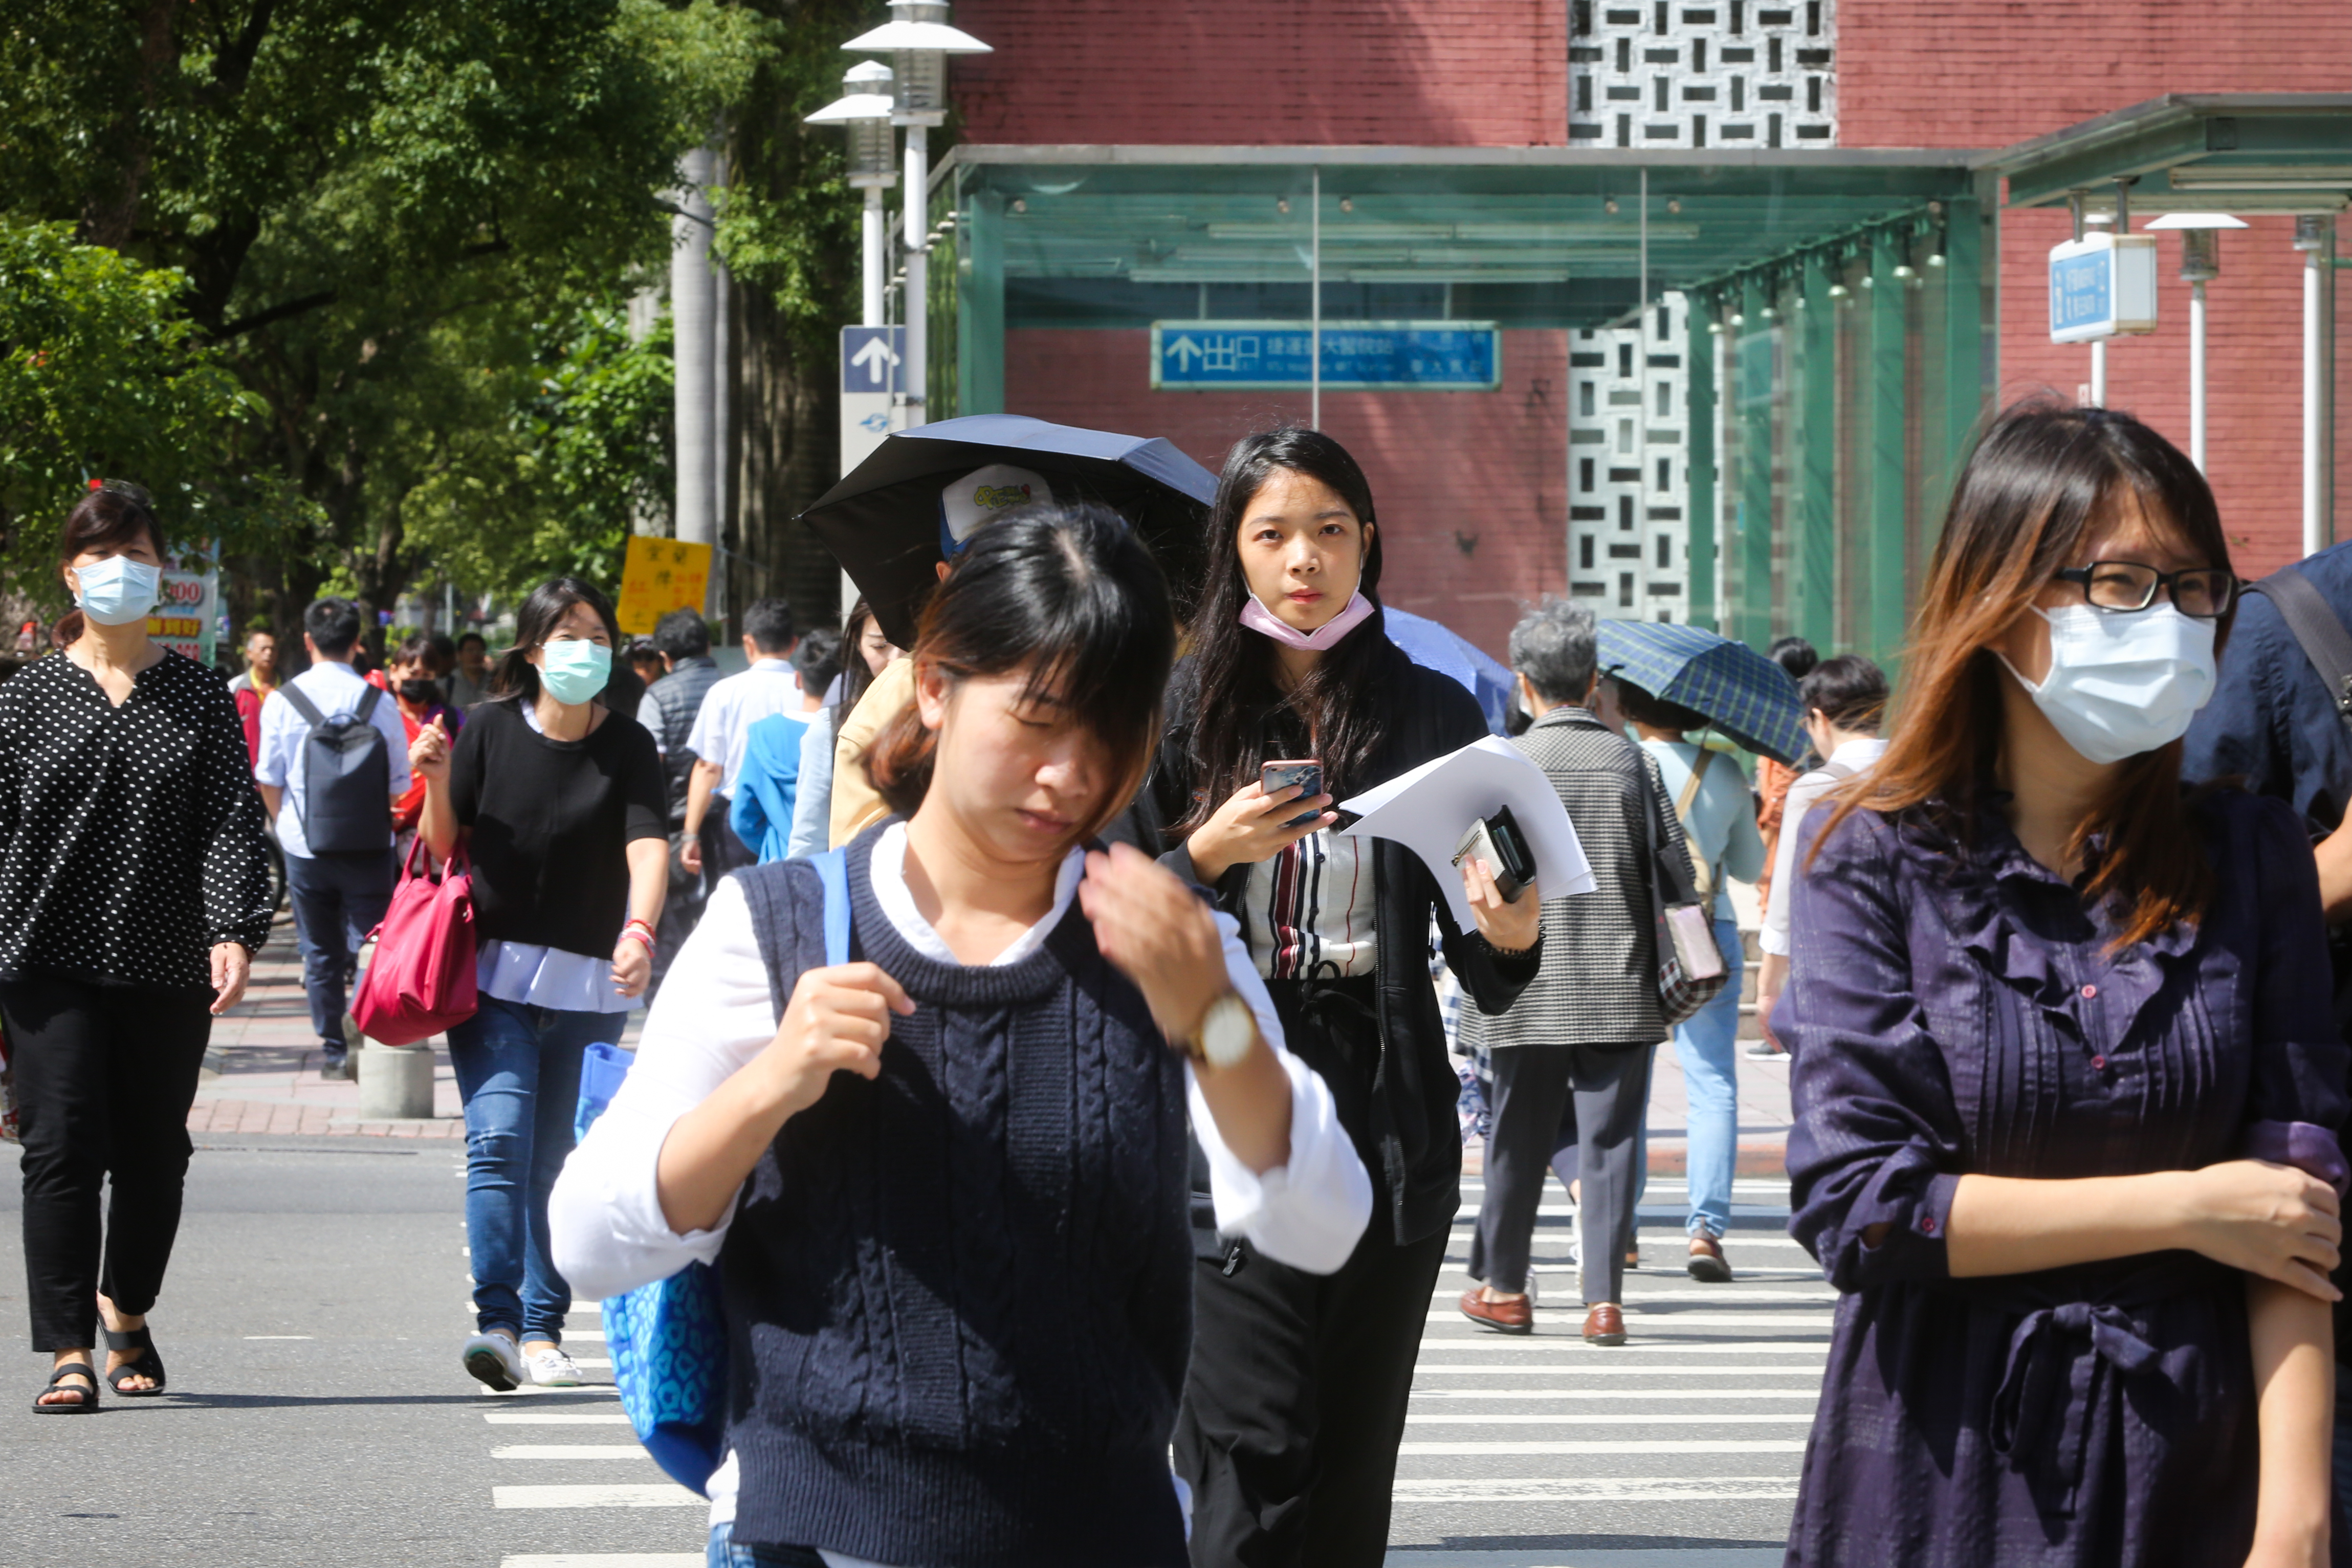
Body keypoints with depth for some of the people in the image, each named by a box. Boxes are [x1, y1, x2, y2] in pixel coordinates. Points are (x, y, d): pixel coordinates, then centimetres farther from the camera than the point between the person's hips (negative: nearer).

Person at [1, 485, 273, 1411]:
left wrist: (234, 931, -14)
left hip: (169, 963, 1)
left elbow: (233, 821, 0)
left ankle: (126, 1313, 33)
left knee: (155, 1157, 8)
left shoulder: (200, 696, 7)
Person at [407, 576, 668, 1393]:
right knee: (499, 1141, -15)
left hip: (590, 987, 1)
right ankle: (497, 1320, -20)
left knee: (559, 1163, 5)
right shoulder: (489, 730, 0)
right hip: (493, 978, -1)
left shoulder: (627, 747, 0)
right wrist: (436, 781, -15)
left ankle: (542, 1331, 13)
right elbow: (442, 847, 5)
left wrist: (639, 932, -32)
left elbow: (648, 844, -14)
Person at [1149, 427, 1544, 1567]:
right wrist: (1209, 855, -12)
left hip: (1388, 1119, 2)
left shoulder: (1431, 714, 7)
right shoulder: (1184, 711, 3)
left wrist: (1510, 940, -16)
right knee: (1256, 1473, -11)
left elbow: (1481, 978, 6)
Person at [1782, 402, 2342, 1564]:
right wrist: (2181, 1207, -13)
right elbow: (1853, 1203, -12)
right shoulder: (1873, 860, -3)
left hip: (2194, 1468, 2)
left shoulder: (2249, 859, 2)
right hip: (1945, 1468, -1)